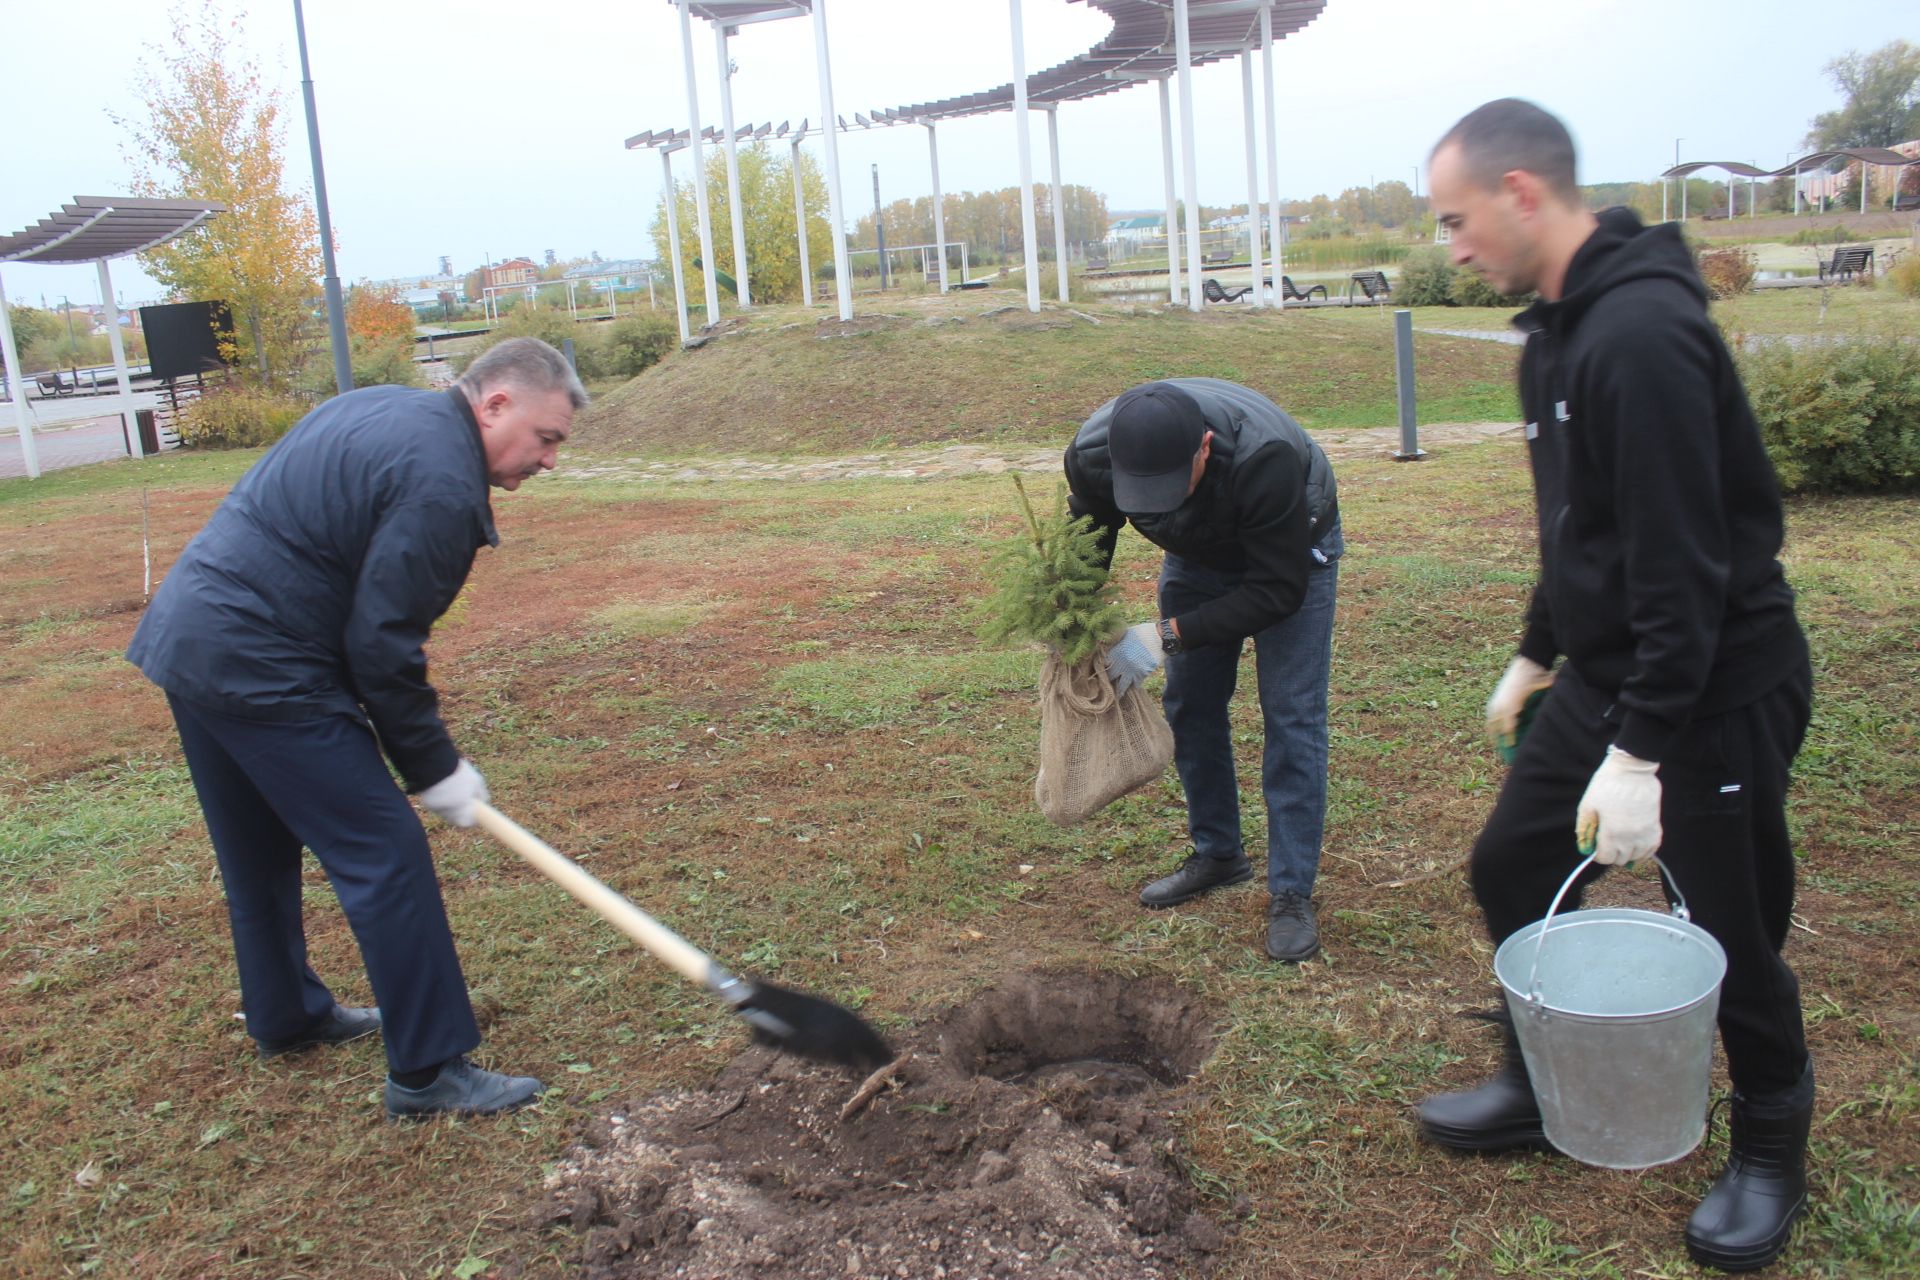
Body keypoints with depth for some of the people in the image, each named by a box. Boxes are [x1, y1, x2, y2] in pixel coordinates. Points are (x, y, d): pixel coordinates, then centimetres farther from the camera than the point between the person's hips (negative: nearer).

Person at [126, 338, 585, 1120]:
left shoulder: (384, 411, 13)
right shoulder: (440, 484, -18)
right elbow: (383, 646, -18)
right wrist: (435, 770, -8)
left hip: (185, 636, 11)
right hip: (259, 668, -11)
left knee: (258, 852, 23)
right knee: (382, 855, -6)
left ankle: (287, 1016, 40)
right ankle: (427, 1071, 0)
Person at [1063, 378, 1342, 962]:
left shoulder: (1266, 457, -45)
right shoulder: (1093, 452, -32)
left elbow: (1280, 588, -35)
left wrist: (1169, 636, -39)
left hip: (1290, 551, -4)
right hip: (1197, 555, 4)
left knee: (1292, 716, -10)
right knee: (1190, 708, 6)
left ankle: (1291, 893, -1)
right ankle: (1218, 854, 25)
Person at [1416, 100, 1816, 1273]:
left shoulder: (1643, 332, -24)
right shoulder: (1560, 329, 7)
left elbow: (1684, 564, -27)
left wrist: (1641, 753, -26)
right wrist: (1538, 654, 23)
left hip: (1719, 693, -9)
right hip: (1604, 680, 10)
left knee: (1731, 936, 5)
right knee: (1514, 867, 15)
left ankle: (1772, 1158, 30)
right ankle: (1543, 1092, 34)